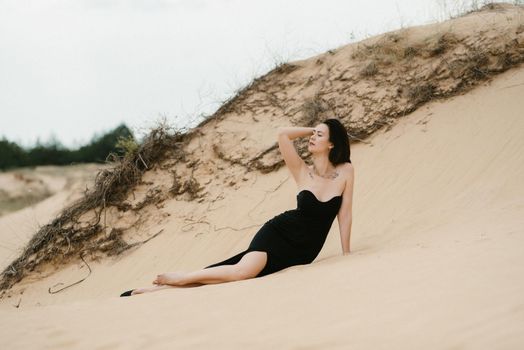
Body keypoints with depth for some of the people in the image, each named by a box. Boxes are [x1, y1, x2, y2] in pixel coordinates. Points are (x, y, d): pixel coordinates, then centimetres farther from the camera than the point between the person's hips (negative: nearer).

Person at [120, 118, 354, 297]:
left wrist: (346, 254, 1)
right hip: (278, 233, -1)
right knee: (242, 270, -28)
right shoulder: (302, 172, -3)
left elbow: (345, 214, 0)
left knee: (244, 272, -10)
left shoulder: (345, 171, -4)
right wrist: (311, 129, -2)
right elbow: (282, 134, -14)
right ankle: (182, 279, -8)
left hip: (303, 252, 1)